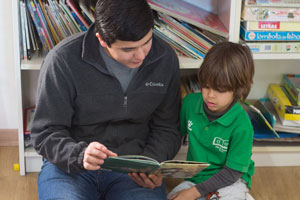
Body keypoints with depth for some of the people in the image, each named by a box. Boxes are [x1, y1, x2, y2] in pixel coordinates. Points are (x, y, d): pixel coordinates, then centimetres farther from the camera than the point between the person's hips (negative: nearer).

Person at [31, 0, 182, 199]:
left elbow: (166, 128, 9)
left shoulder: (166, 58, -2)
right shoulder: (63, 60, -13)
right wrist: (80, 155, -29)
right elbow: (46, 133, -9)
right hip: (70, 166, -1)